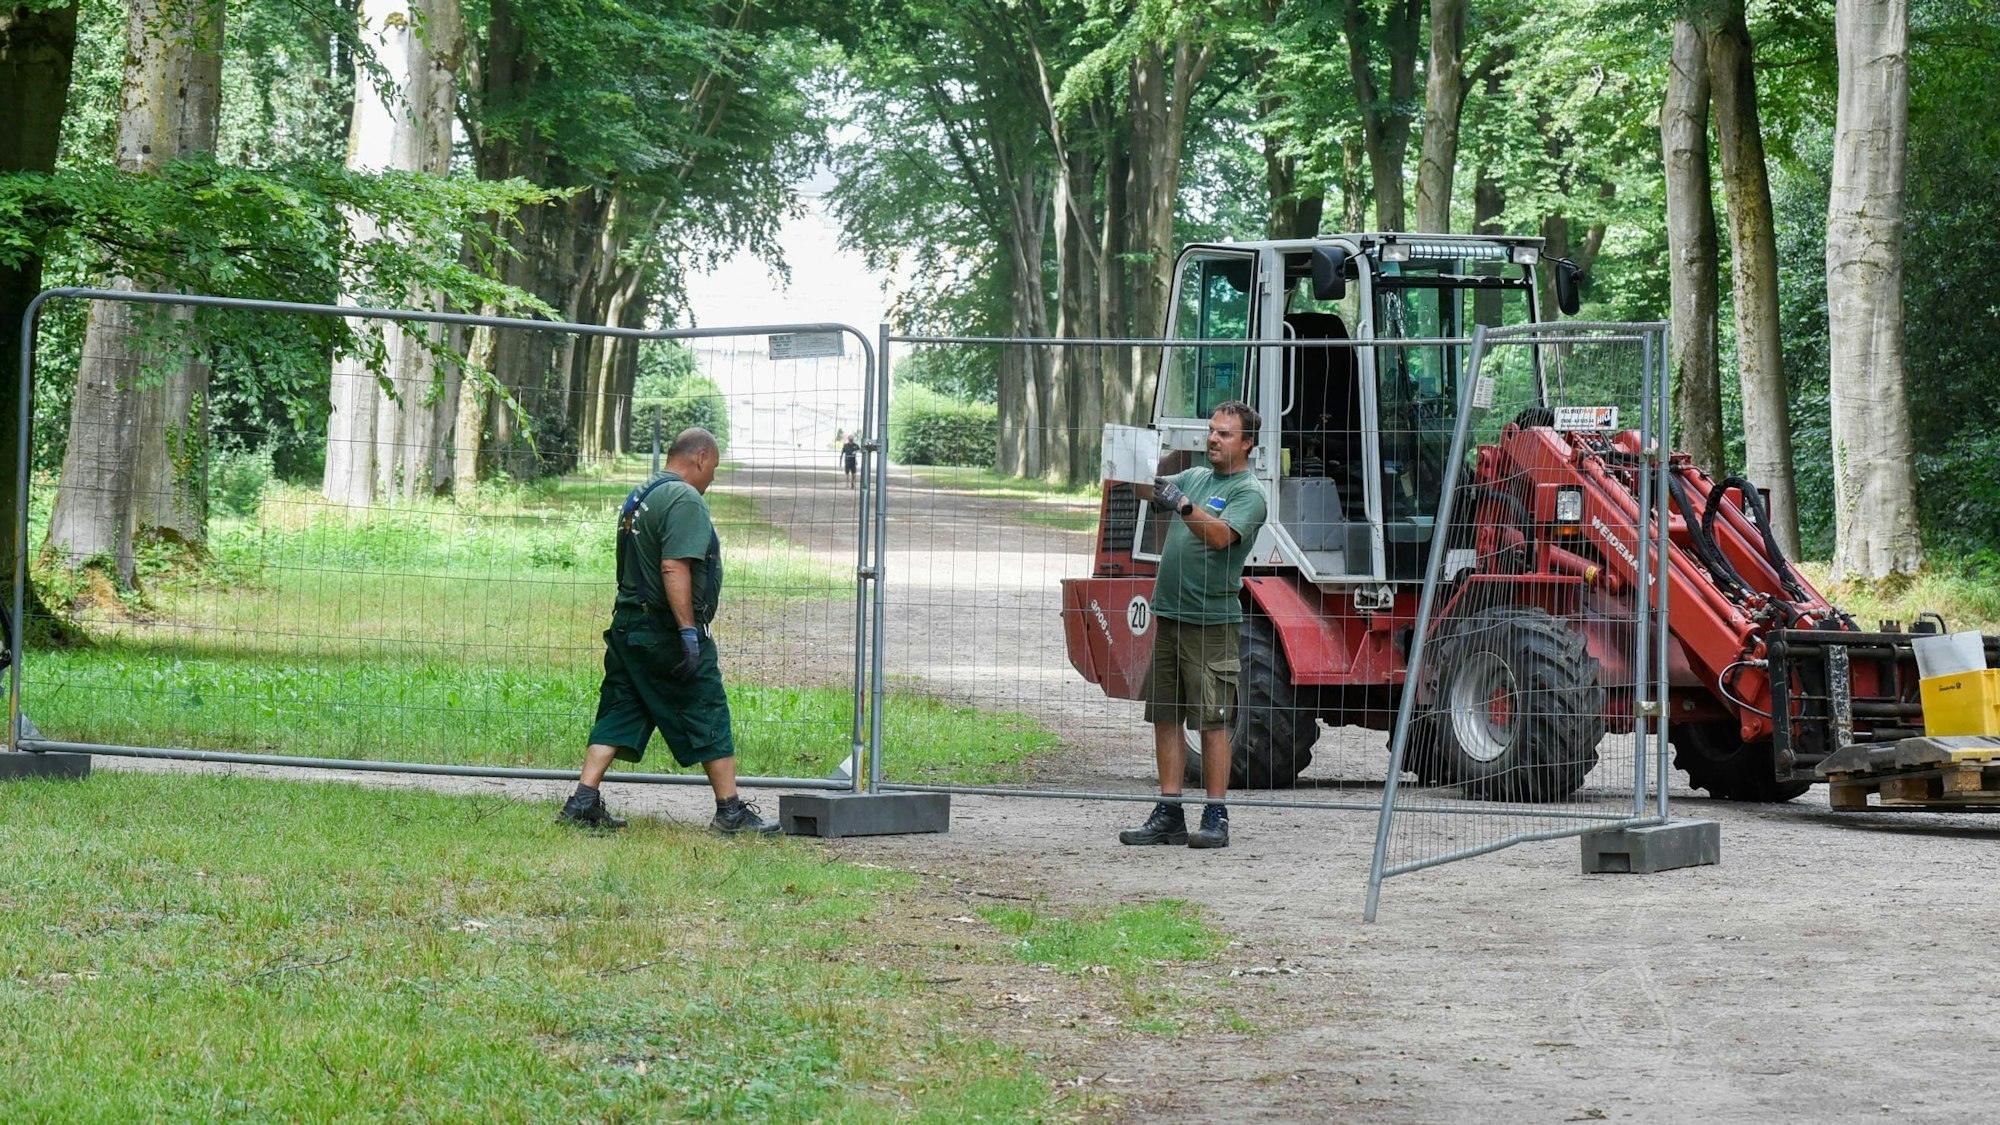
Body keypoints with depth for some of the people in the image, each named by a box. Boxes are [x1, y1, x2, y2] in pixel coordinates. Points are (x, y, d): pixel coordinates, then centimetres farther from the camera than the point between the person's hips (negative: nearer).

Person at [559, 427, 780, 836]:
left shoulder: (640, 497, 17)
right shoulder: (685, 500, -14)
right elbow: (674, 568, -24)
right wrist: (689, 631, -25)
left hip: (628, 625, 9)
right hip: (666, 632, -9)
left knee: (618, 716, 9)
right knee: (710, 720, 1)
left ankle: (584, 801, 2)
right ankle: (730, 812, 6)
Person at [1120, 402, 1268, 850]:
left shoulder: (1248, 492, -5)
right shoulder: (1195, 477, 18)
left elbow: (1221, 536, -20)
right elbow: (1148, 490, 12)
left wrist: (1183, 506, -33)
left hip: (1212, 620, -7)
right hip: (1168, 613, 7)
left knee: (1212, 720, -6)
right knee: (1165, 717, 6)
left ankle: (1216, 818, -2)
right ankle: (1169, 814, 10)